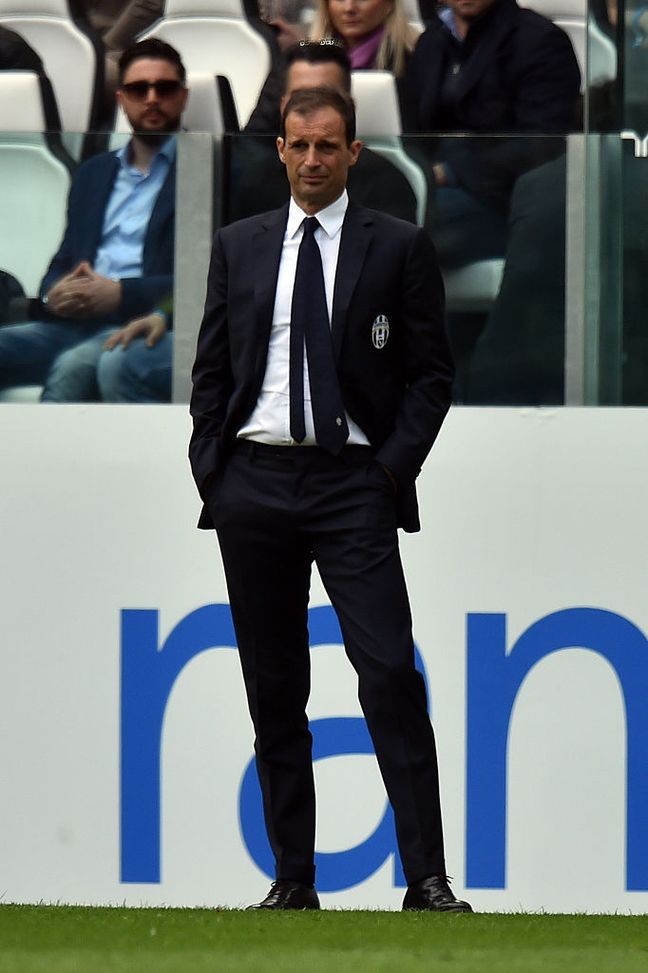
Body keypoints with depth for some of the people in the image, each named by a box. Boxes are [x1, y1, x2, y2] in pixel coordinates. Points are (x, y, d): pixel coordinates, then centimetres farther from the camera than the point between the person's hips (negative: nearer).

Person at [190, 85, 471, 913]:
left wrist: (394, 467, -7)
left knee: (390, 674, -13)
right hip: (253, 483, 3)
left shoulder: (398, 248, 4)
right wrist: (210, 468, 3)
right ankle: (293, 879, 10)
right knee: (272, 687, 5)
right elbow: (211, 369, 14)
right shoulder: (238, 247, 12)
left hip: (352, 482, -3)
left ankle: (427, 878, -14)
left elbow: (432, 372, 4)